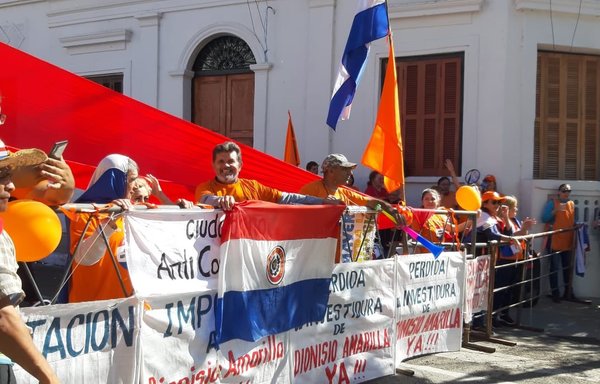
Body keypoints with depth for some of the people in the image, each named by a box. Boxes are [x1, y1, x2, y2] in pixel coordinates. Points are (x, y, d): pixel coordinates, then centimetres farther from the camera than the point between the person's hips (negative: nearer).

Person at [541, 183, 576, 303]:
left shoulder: (572, 204, 12)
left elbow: (572, 220, 21)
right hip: (554, 241, -6)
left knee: (568, 267, 14)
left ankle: (568, 292, 26)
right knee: (554, 267, -4)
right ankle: (555, 293, 3)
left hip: (568, 241, 6)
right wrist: (556, 210, -24)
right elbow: (544, 218, -13)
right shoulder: (552, 202, -4)